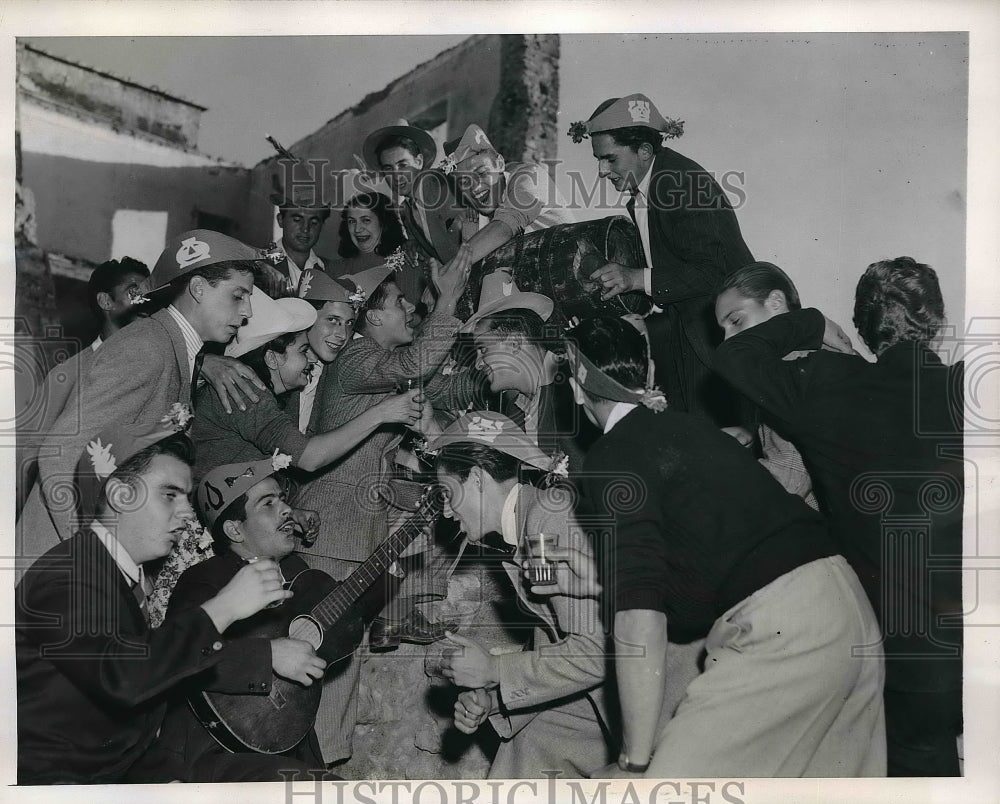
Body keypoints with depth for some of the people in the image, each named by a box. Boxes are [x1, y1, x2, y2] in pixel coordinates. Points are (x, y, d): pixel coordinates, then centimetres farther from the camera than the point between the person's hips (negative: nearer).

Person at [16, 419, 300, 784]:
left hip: (119, 769, 8)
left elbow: (177, 658, 11)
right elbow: (121, 676, -33)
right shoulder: (66, 576, -18)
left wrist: (270, 659, 5)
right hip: (48, 776, -8)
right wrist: (222, 608, -29)